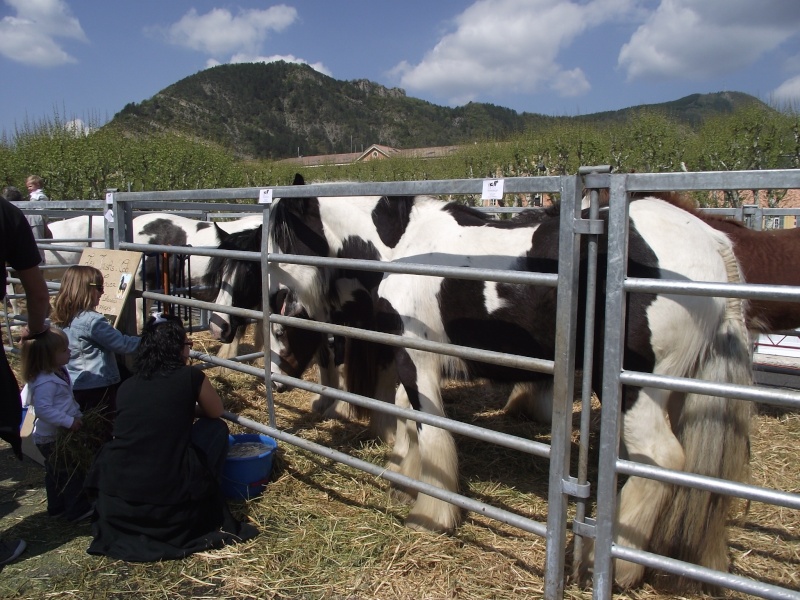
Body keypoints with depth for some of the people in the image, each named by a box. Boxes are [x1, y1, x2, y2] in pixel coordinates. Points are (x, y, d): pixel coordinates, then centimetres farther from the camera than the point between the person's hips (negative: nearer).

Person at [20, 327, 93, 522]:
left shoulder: (59, 371, 3)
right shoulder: (45, 382, -30)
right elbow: (43, 409, -37)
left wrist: (77, 414, 10)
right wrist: (70, 421, -34)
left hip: (56, 435, 10)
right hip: (52, 438, -10)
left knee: (55, 472, 21)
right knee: (70, 473, 0)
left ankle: (57, 506, 35)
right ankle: (78, 510, 11)